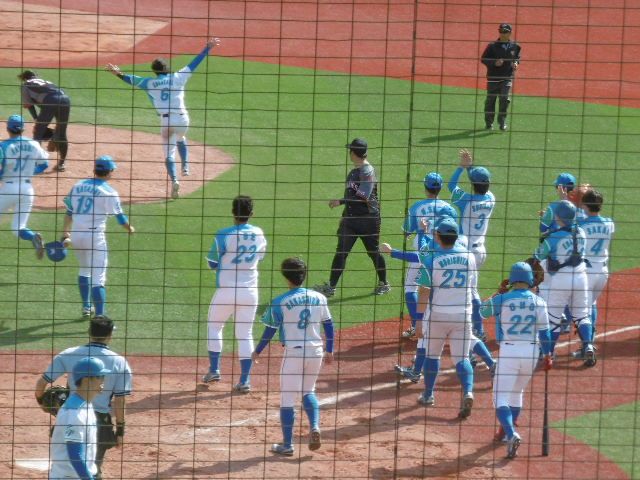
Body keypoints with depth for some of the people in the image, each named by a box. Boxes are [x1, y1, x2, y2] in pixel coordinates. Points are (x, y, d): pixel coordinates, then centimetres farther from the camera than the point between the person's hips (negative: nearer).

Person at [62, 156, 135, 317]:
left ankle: (86, 307, 37)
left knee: (85, 269, 28)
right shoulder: (108, 192, -8)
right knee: (98, 278, -7)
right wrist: (130, 229, 17)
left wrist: (66, 233, 22)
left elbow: (69, 212, 14)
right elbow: (120, 217, -3)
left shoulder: (78, 186, 9)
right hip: (95, 236, -6)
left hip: (76, 235, 6)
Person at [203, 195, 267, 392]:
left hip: (226, 290, -3)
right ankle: (244, 380, 4)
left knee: (214, 326, 20)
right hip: (250, 291, 3)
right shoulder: (259, 234, 1)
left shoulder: (224, 235, -14)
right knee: (245, 335, 9)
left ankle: (214, 370, 18)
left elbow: (212, 263, -5)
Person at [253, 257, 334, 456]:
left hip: (293, 352, -4)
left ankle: (287, 445, 5)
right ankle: (315, 427, 0)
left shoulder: (280, 302, -9)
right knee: (308, 392, 24)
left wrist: (257, 352, 9)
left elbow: (270, 330, -5)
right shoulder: (319, 298, 3)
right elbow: (328, 326, 9)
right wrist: (330, 350, 21)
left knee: (287, 399, 5)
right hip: (316, 352, 4)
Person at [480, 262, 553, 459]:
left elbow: (483, 310, 10)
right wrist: (547, 355, 9)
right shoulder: (538, 302, 1)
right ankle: (507, 429, 37)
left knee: (501, 397, -3)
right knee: (517, 392, 25)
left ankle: (511, 434, -25)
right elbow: (544, 331, 2)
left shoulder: (501, 300, -6)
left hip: (509, 350, -4)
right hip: (531, 352, 4)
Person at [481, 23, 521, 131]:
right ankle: (488, 123, 21)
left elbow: (517, 57, 20)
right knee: (490, 100, 7)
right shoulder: (492, 46, -4)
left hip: (507, 77, 1)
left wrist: (516, 63, -2)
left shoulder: (514, 46, 4)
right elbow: (484, 59, -3)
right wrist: (494, 63, -18)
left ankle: (502, 122, -5)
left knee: (504, 99, -13)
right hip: (493, 77, 0)